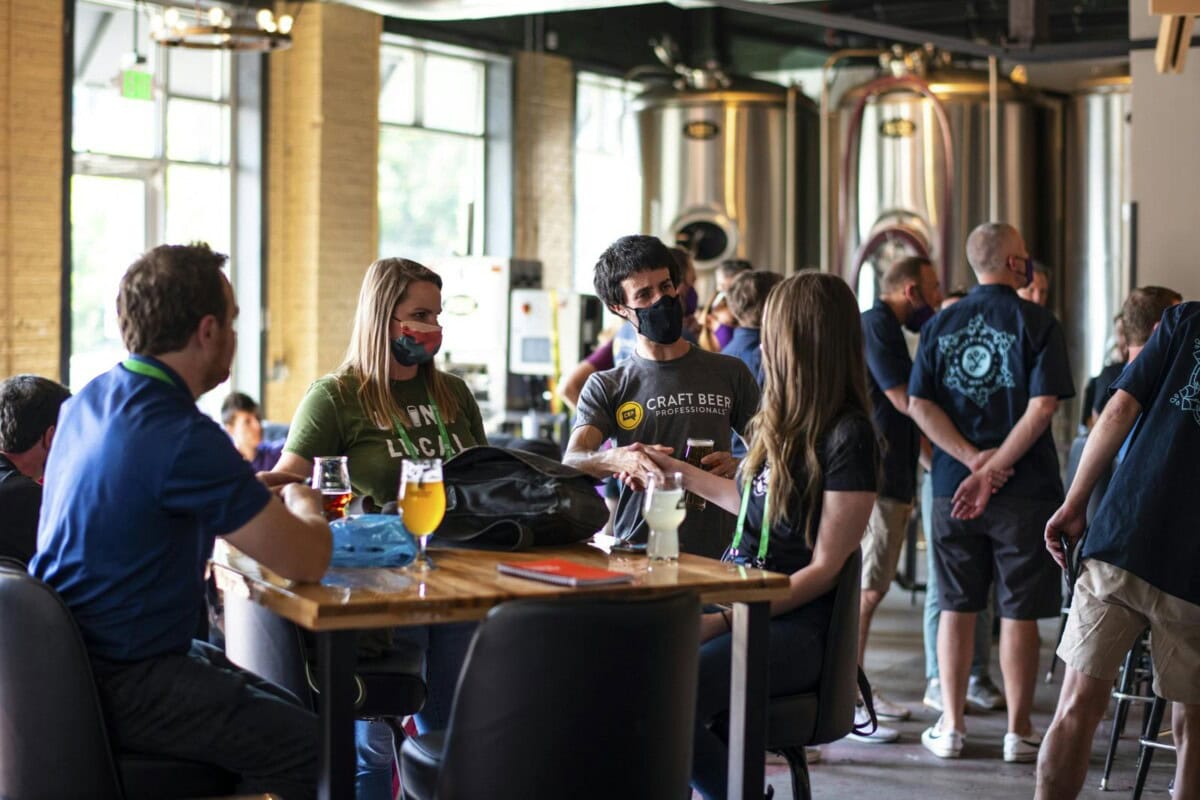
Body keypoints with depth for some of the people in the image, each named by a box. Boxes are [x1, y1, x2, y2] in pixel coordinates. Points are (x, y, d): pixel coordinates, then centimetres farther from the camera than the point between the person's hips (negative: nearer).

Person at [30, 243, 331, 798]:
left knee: (283, 708, 17)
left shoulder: (87, 403, 5)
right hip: (122, 685, -10)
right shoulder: (183, 437, -24)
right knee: (310, 744, -11)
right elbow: (307, 562, -20)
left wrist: (265, 490, 12)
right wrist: (304, 507, 2)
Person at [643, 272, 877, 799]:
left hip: (793, 626, -7)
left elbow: (824, 568, -13)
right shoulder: (785, 423, 12)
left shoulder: (848, 437, -12)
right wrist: (681, 472, 33)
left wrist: (727, 620, -17)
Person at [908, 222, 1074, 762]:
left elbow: (919, 404, -2)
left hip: (952, 487, 3)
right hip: (1024, 490, -3)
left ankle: (951, 727, 15)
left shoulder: (940, 325, 6)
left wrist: (973, 458, -8)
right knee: (1018, 613, 4)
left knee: (957, 608, 11)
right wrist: (994, 469, -14)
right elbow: (1042, 406, -16)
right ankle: (1018, 732, 11)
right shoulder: (1038, 323, -6)